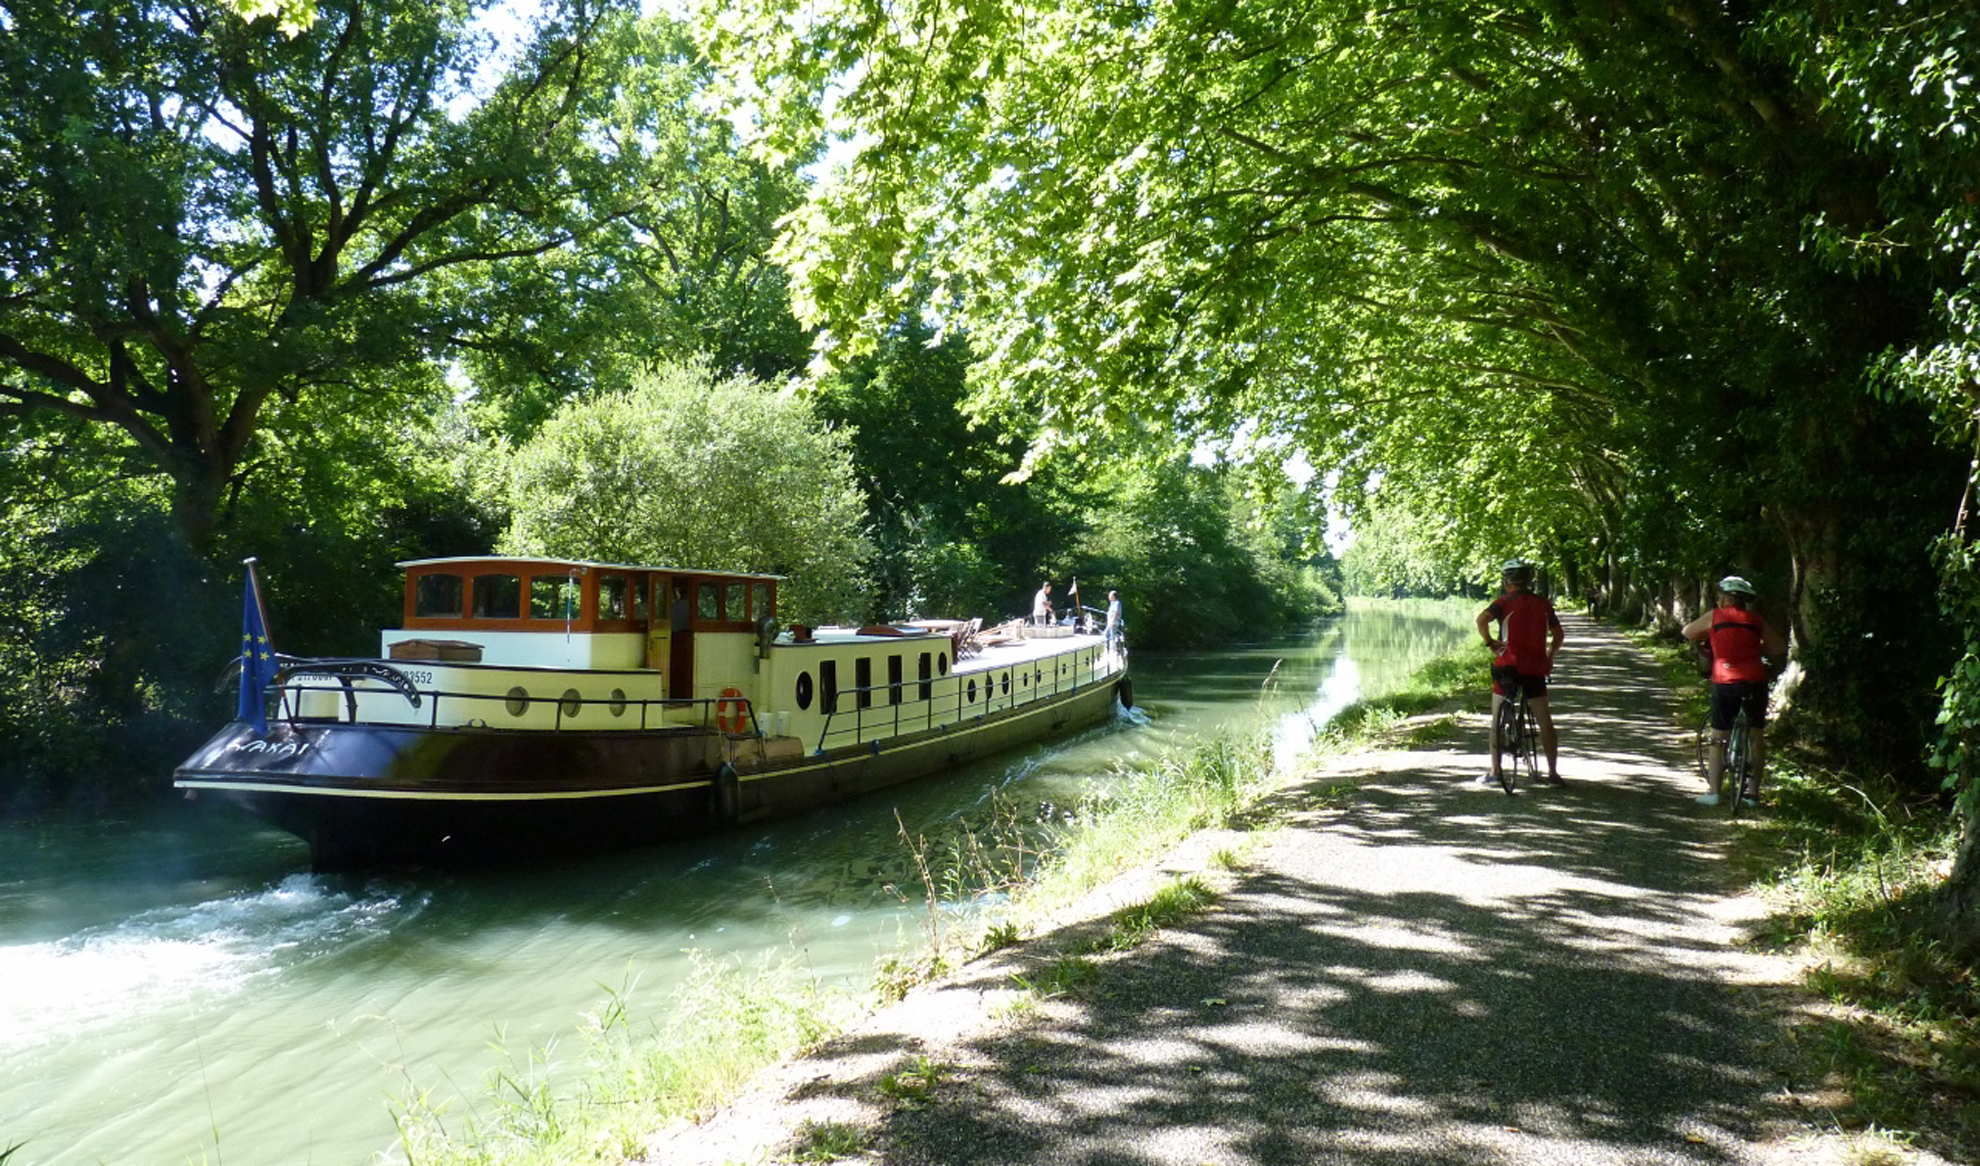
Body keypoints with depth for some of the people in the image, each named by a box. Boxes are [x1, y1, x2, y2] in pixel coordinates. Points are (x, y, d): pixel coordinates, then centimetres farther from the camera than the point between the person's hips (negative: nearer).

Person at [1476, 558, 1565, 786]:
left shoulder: (1505, 602, -2)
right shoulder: (1543, 604, 10)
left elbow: (1482, 619, -20)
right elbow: (1559, 634, 13)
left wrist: (1490, 642, -8)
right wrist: (1549, 658, 21)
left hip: (1508, 666, -3)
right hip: (1535, 668, 3)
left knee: (1498, 721, 8)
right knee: (1545, 723, 10)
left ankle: (1494, 772, 7)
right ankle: (1553, 773, 10)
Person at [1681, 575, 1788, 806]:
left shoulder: (1714, 616, 5)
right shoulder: (1757, 620, 10)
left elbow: (1688, 632, 17)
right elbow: (1779, 649, 13)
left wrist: (1705, 640, 34)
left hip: (1725, 683, -2)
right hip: (1755, 682, 2)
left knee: (1718, 739, 6)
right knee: (1757, 737, 15)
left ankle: (1713, 792, 5)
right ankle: (1753, 791, 19)